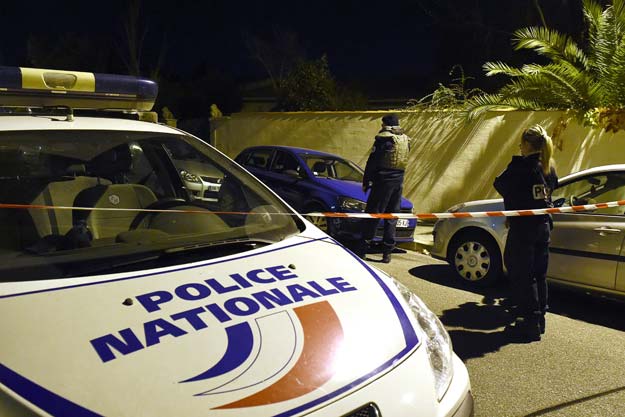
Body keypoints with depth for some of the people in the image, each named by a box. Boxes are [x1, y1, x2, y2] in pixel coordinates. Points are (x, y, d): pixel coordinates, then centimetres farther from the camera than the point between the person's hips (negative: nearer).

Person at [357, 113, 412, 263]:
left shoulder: (383, 138, -8)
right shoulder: (405, 140, 12)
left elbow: (372, 162, -8)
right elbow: (402, 162, 16)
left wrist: (366, 182, -2)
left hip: (383, 181, -6)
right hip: (398, 181, 6)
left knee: (372, 215, -1)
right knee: (392, 216, 10)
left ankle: (363, 249, 2)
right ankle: (387, 253, 10)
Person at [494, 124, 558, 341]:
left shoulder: (521, 165, -15)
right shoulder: (549, 167, 8)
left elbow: (500, 184, -8)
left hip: (523, 227, -7)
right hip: (543, 226, 8)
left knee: (522, 276, 0)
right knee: (539, 275, 15)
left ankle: (531, 323, 2)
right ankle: (539, 319, 24)